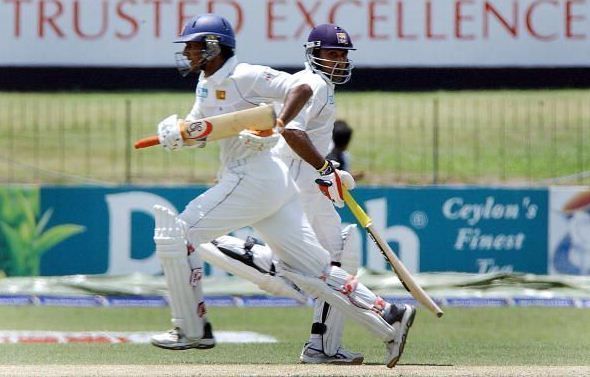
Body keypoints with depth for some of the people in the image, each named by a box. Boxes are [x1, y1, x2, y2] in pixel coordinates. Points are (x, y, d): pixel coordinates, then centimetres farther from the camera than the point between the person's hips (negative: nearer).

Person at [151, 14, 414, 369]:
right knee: (310, 266, 5)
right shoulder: (207, 83, 18)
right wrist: (175, 130, -4)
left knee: (178, 234, -6)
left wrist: (275, 126, -31)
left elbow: (300, 89, -18)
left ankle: (193, 329, 0)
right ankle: (387, 316, 2)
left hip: (254, 177, -10)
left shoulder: (244, 76, -11)